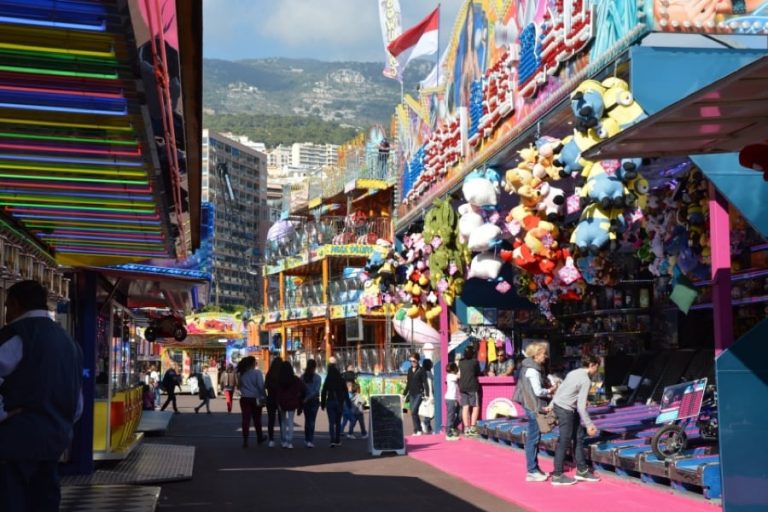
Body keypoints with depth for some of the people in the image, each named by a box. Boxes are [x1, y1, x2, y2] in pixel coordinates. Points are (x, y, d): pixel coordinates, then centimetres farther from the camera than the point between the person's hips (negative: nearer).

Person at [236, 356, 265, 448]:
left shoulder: (241, 373, 3)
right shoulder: (257, 372, -11)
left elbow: (239, 385, 11)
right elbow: (261, 386, -13)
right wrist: (263, 396, -6)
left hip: (244, 398, 3)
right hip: (255, 398, -3)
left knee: (246, 419, 2)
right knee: (257, 419, 12)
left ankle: (245, 441, -4)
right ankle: (259, 438, 26)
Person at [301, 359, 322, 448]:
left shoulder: (303, 377, -1)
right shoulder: (317, 377, -9)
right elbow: (316, 390, -14)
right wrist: (307, 398, -11)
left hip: (305, 400, 3)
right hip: (314, 400, -3)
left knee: (307, 420, 16)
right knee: (312, 421, -3)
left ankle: (307, 440, 20)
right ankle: (310, 440, -12)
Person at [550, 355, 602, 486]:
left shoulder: (574, 373, 10)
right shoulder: (586, 380, -16)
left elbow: (559, 389, 13)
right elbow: (581, 406, -18)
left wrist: (551, 405, 19)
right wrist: (589, 424, -14)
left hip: (558, 405, 10)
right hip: (566, 410, -10)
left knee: (579, 437, 15)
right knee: (565, 442, -3)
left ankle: (582, 471, 22)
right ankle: (557, 476, 4)